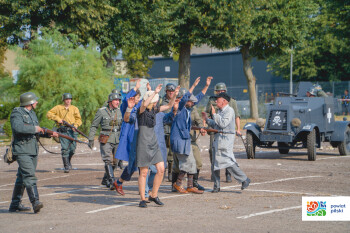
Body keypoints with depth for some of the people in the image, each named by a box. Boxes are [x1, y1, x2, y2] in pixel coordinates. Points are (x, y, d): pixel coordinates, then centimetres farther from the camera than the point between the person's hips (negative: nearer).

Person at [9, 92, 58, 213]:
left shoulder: (32, 113, 17)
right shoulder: (17, 113, -10)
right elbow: (17, 127, -29)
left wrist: (49, 133, 15)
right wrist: (34, 129, -22)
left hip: (33, 151, 9)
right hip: (22, 151, -9)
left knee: (22, 178, 13)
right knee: (29, 176, -19)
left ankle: (15, 204, 19)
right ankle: (35, 202, -27)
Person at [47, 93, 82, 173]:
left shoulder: (74, 108, 14)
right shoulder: (58, 108, 11)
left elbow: (78, 119, 7)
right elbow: (49, 114, 7)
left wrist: (75, 125, -13)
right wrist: (57, 118, -6)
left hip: (72, 130, 2)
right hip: (63, 131, -1)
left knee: (72, 148, -1)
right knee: (65, 149, -9)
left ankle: (69, 160, 30)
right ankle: (66, 167, -5)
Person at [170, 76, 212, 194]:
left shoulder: (188, 109, 14)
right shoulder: (180, 108, -9)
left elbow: (199, 97, 22)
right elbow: (185, 97, -26)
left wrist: (206, 86, 19)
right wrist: (194, 85, -29)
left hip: (185, 139, 9)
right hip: (178, 139, -9)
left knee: (191, 162, 7)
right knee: (188, 162, -10)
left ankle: (190, 186, 11)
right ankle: (177, 183, 1)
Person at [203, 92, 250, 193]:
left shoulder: (229, 111, -10)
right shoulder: (220, 111, 20)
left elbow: (223, 124, -22)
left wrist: (214, 114, -17)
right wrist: (207, 119, 18)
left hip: (226, 139, -9)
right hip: (217, 140, 9)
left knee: (228, 162, -14)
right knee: (215, 165, 7)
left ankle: (244, 180, -4)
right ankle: (216, 186, 12)